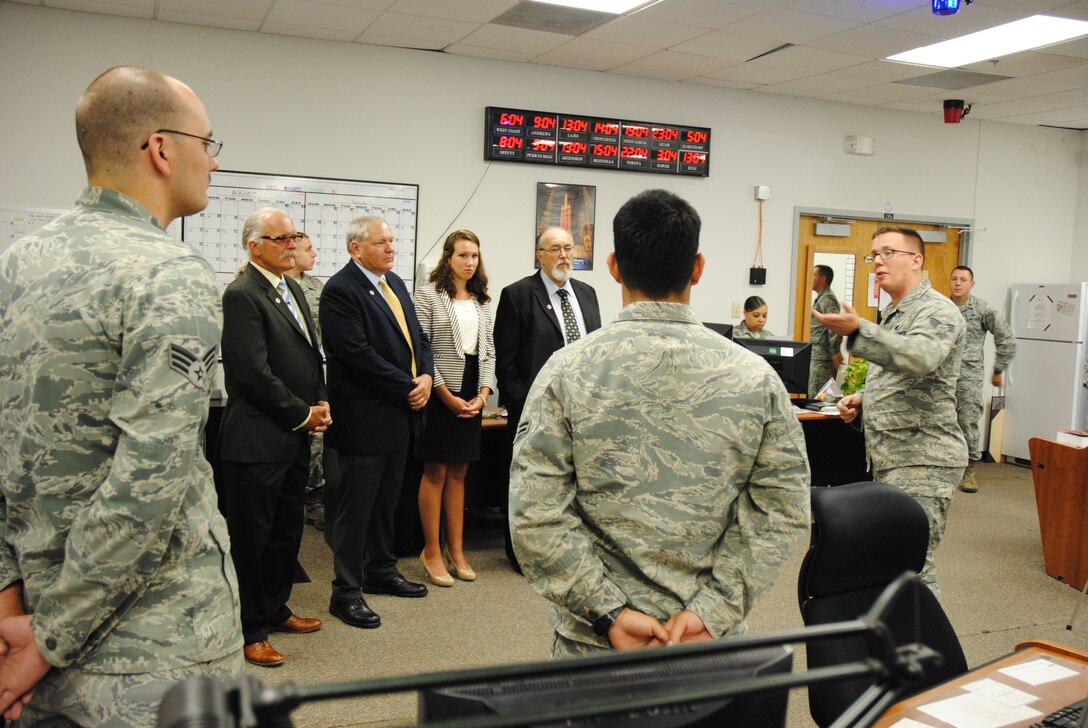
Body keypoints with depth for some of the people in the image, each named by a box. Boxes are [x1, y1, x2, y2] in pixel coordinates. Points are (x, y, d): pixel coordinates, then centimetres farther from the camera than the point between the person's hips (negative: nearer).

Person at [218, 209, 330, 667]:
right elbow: (255, 374, -20)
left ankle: (274, 609, 35)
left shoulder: (292, 289, 13)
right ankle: (251, 630, 16)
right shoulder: (242, 295, -15)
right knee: (251, 538, 4)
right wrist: (303, 414, -11)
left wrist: (321, 402, 5)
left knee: (286, 530, 19)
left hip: (294, 438, 9)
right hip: (257, 439, -9)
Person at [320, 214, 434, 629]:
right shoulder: (341, 290, -14)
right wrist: (407, 388, -18)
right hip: (364, 418, -8)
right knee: (355, 506, 1)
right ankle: (346, 592, 11)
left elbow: (417, 337, 16)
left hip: (400, 415, 9)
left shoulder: (394, 283, 13)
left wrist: (426, 375, -2)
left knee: (387, 501, 19)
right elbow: (358, 354, -22)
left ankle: (381, 571, 33)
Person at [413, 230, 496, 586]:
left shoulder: (481, 300, 14)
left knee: (458, 473, 11)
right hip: (440, 394, -5)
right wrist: (446, 395, -14)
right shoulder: (428, 294, -4)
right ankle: (432, 552, 11)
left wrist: (484, 393, -1)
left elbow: (488, 351, 13)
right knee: (436, 472, 1)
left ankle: (456, 549, 19)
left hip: (471, 396, 5)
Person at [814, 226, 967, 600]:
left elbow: (921, 358, -32)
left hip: (922, 462, -10)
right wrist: (862, 400, 11)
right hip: (890, 460, 10)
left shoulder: (936, 310, -10)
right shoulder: (894, 314, 21)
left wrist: (858, 331, -43)